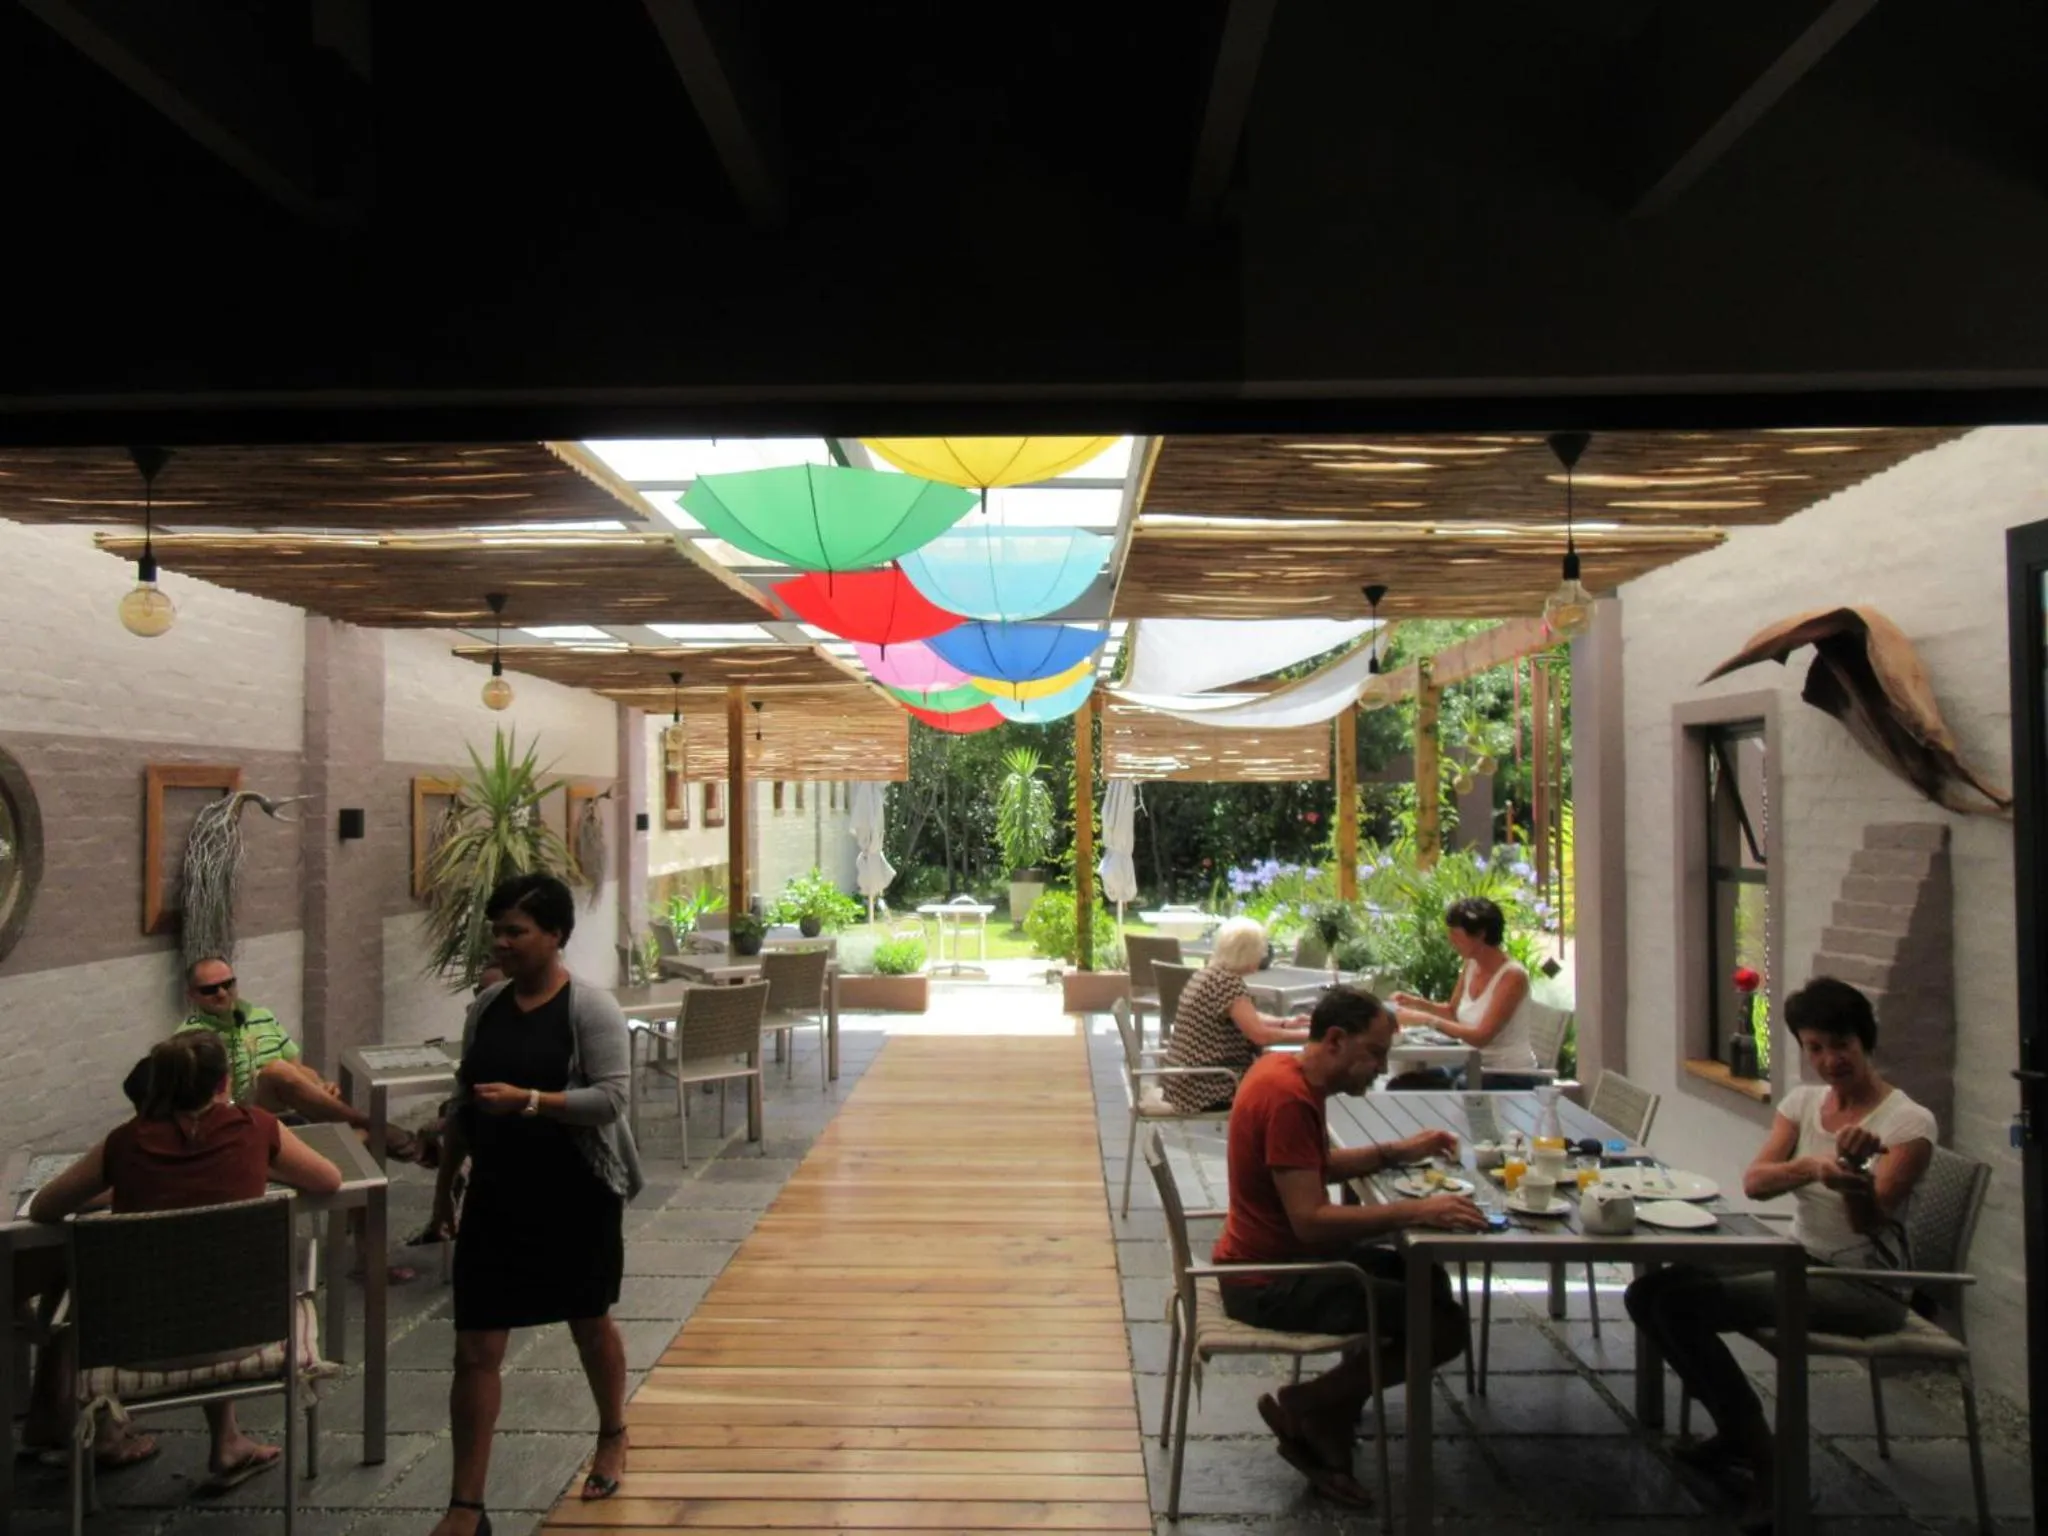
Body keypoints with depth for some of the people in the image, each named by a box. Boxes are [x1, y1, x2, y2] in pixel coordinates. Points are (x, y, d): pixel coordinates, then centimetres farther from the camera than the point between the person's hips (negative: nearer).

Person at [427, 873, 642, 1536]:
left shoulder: (590, 1008, -14)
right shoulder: (486, 1005, 3)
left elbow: (610, 1097, -20)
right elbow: (464, 1102, 12)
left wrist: (529, 1100, -29)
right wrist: (445, 1179, 14)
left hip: (575, 1195, -4)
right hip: (497, 1195, 4)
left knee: (590, 1324, 16)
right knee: (475, 1350, 2)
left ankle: (612, 1438, 43)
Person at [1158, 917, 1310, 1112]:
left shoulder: (1208, 973, 11)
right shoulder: (1227, 982, -19)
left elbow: (1248, 1019, 22)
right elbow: (1260, 1035, -23)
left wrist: (1286, 1023, 12)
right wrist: (1307, 1034, -12)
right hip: (1203, 1088, -9)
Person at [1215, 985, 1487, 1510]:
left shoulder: (1287, 1069, 6)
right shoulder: (1288, 1097, -26)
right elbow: (1311, 1221, -30)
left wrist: (1397, 1152, 9)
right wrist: (1415, 1211, -29)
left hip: (1279, 1256, 10)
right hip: (1270, 1282, -10)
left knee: (1427, 1280, 19)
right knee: (1444, 1325, -9)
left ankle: (1329, 1428, 16)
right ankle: (1305, 1406, 3)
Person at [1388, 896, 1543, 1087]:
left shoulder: (1512, 977, -19)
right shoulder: (1470, 965, 3)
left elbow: (1481, 1036, -24)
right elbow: (1453, 1012, 16)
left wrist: (1429, 1020, -26)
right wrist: (1417, 1003, -1)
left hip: (1510, 1078, -7)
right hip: (1474, 1067, 7)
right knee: (1406, 1083, -11)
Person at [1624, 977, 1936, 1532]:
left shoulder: (1910, 1122, -10)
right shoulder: (1802, 1102, 7)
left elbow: (1867, 1221, -18)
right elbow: (1753, 1182, -6)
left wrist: (1854, 1169, -39)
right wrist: (1811, 1165, -27)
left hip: (1865, 1287, -7)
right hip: (1800, 1263, 7)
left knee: (1681, 1303, -24)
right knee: (1649, 1293, -11)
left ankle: (1757, 1448, -3)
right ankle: (1741, 1430, 9)